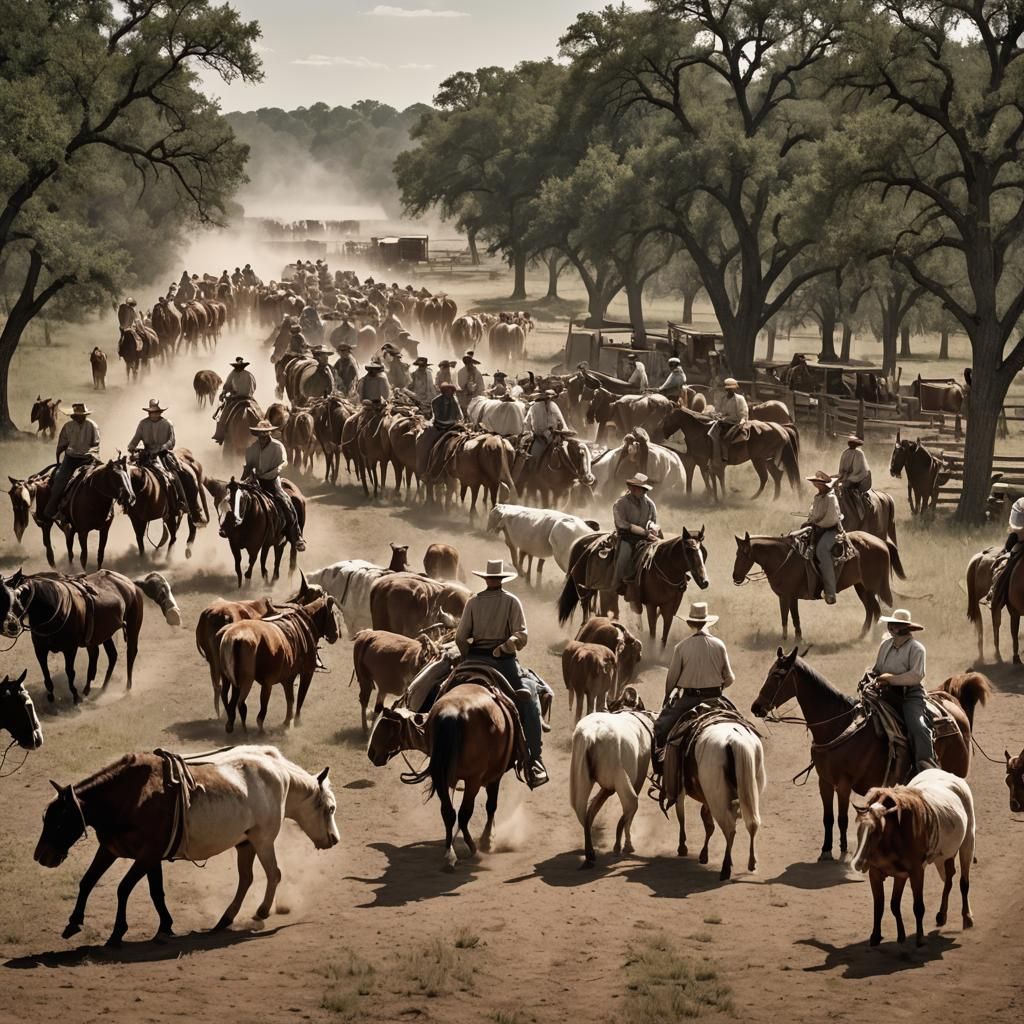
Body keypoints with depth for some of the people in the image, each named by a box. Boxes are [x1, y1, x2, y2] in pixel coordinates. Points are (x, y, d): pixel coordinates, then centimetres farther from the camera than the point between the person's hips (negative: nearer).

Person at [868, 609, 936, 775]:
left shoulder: (916, 648, -6)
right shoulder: (885, 645, 12)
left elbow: (916, 676, -17)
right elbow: (876, 669, 22)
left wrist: (891, 679, -19)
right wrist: (870, 678, -1)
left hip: (910, 694, -7)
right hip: (887, 693, 7)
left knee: (918, 726, -27)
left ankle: (927, 767, -30)